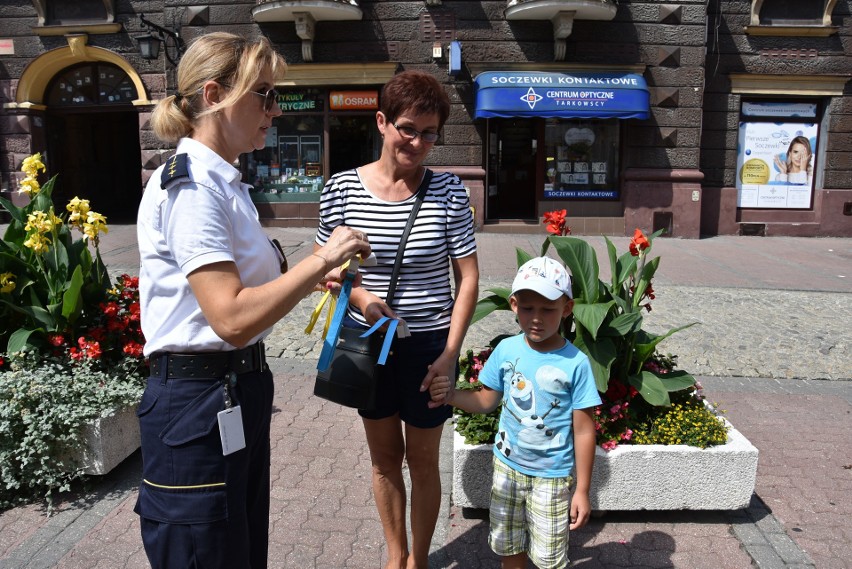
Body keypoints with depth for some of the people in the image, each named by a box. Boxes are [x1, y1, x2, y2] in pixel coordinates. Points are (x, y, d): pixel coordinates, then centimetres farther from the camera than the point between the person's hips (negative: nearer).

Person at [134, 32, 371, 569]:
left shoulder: (224, 182, 10)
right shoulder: (190, 187, -19)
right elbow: (232, 318, -28)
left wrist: (313, 277, 5)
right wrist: (321, 259, -22)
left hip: (238, 395, 10)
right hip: (199, 406, -9)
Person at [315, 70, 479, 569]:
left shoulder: (448, 192, -10)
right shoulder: (343, 188, -6)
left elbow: (468, 278, -7)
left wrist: (451, 352, -13)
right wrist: (358, 294, -18)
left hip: (429, 345, -2)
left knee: (422, 459, 14)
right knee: (384, 456, 18)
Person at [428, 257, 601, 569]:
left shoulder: (575, 363, -18)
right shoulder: (506, 350, -8)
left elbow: (584, 431, -12)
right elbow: (487, 401, 4)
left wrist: (582, 490, -8)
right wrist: (451, 395, -14)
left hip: (552, 475, -3)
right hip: (507, 465, 4)